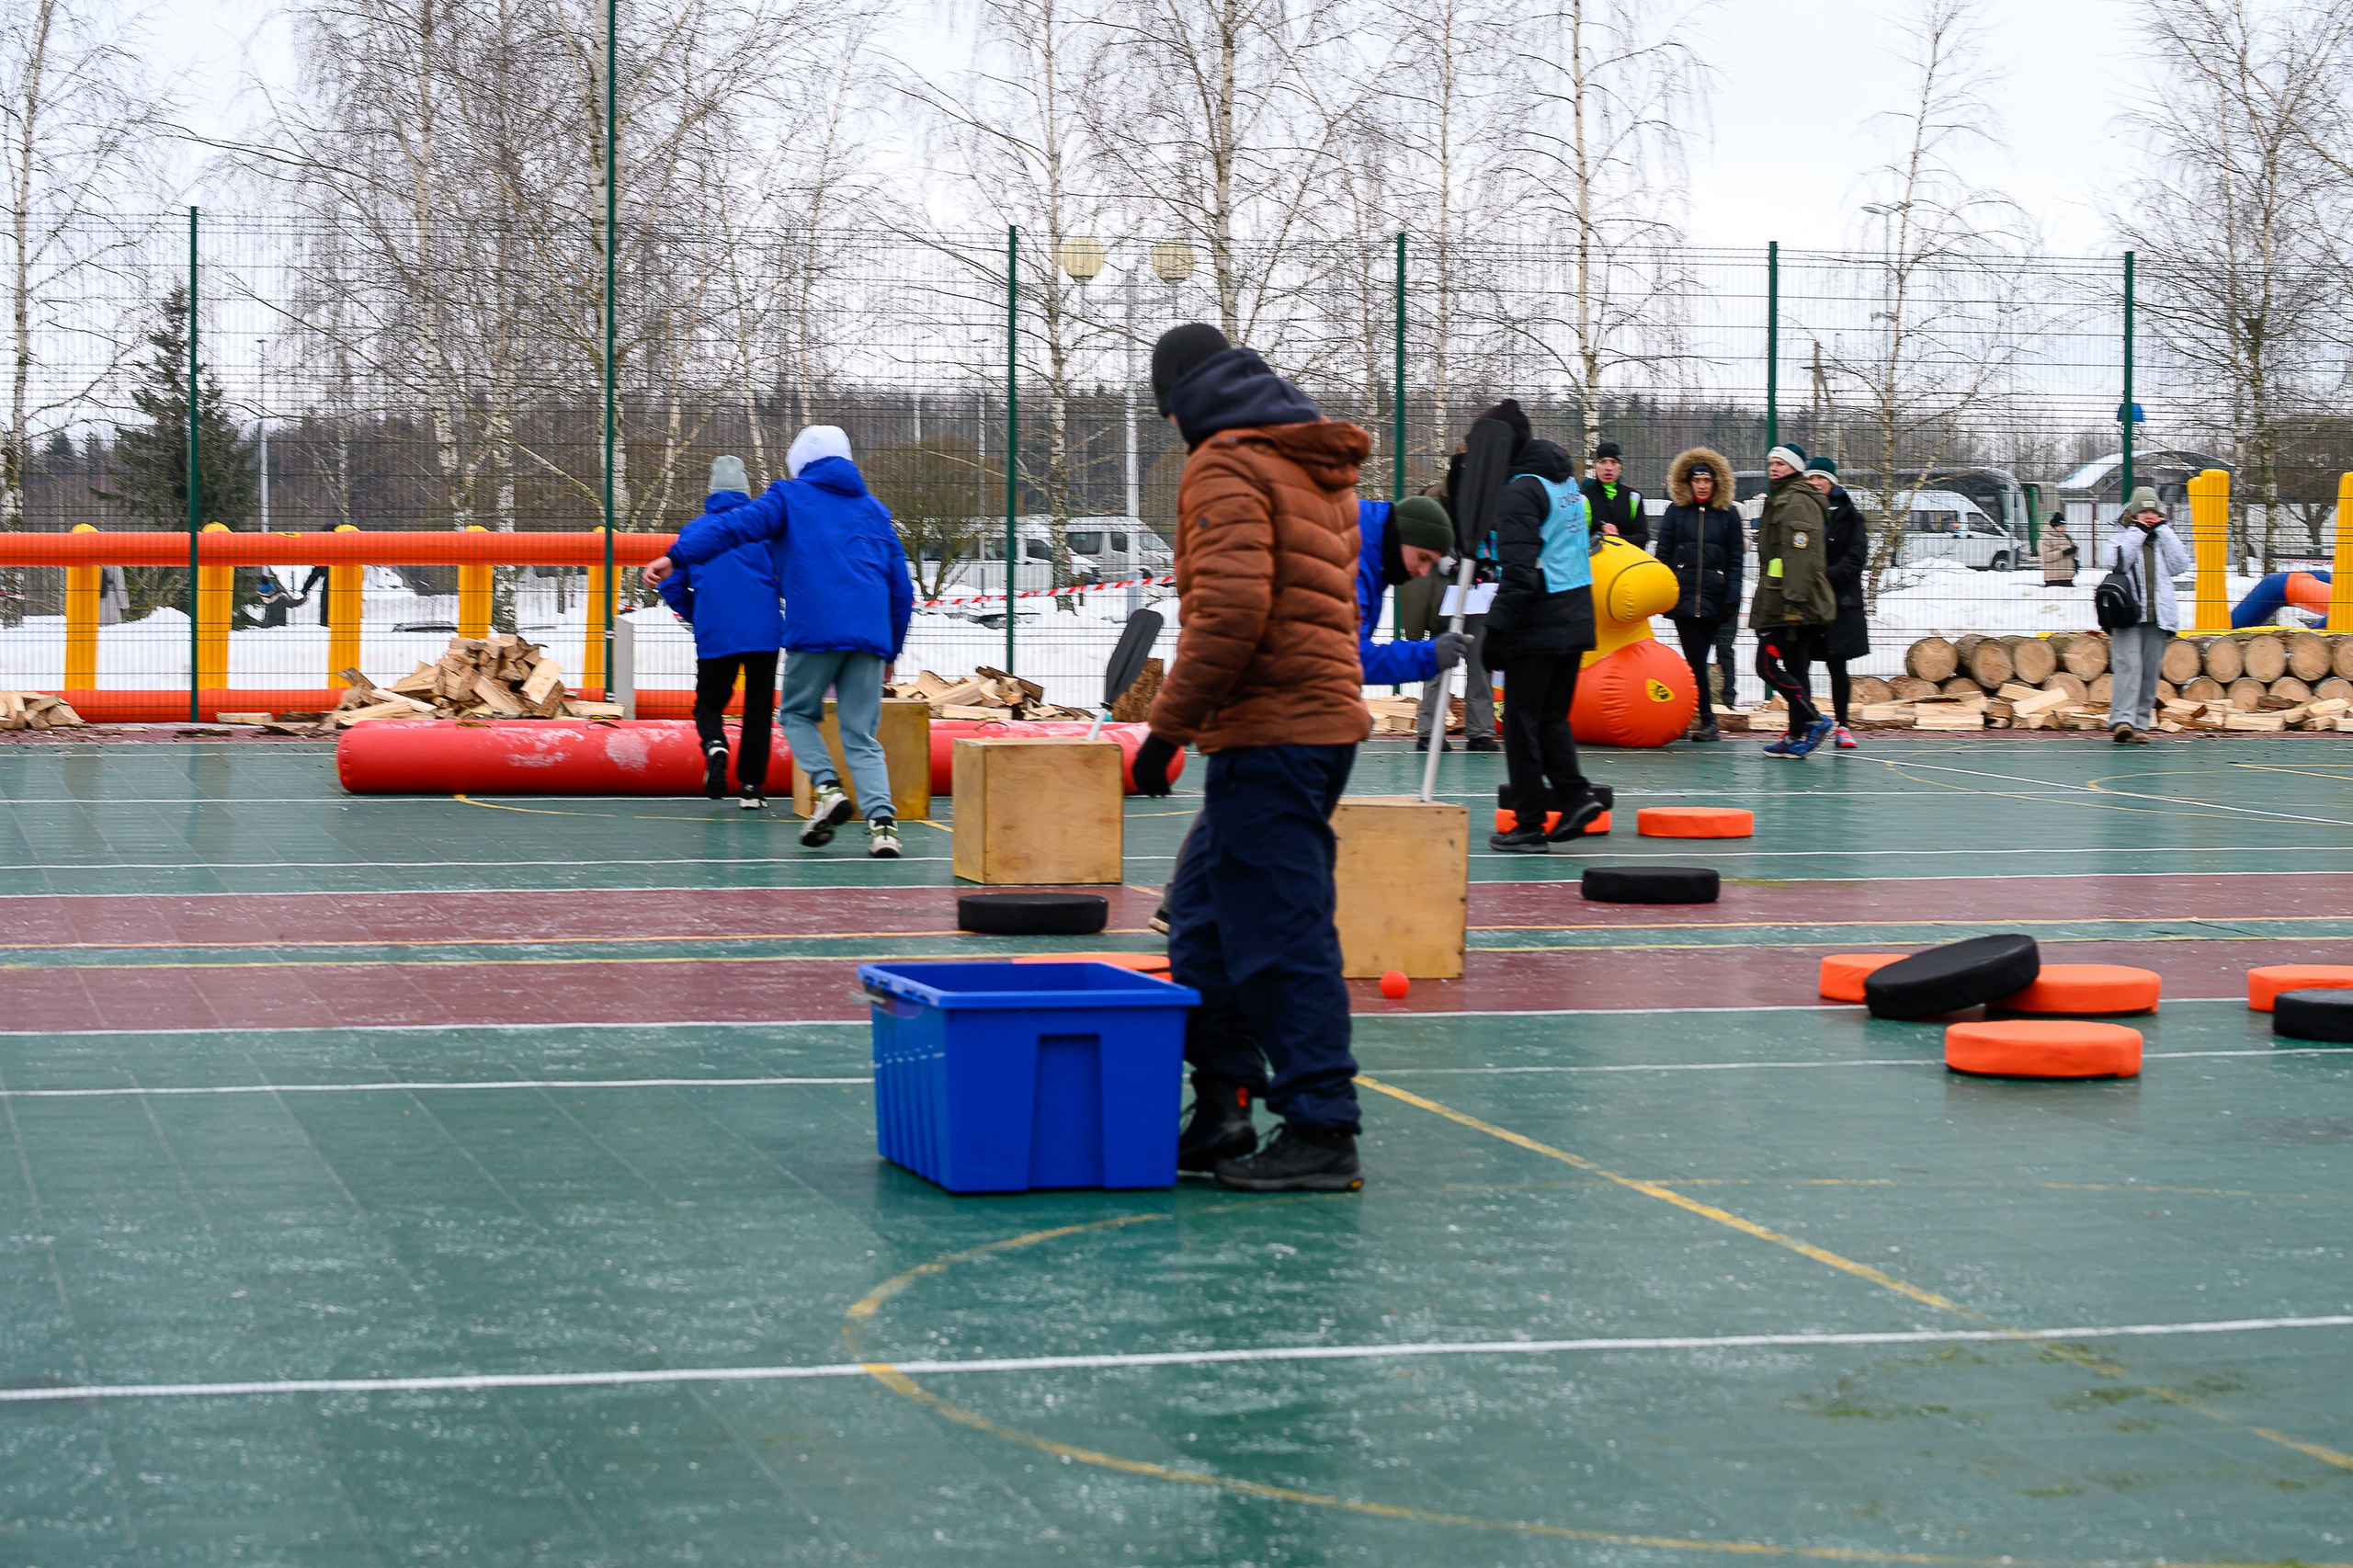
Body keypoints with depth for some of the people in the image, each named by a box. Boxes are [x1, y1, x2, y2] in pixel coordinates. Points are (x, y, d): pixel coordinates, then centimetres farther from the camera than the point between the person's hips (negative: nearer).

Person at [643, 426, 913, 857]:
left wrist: (677, 555, -13)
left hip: (814, 629, -3)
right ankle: (882, 820, -15)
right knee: (861, 737, 5)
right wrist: (891, 650, 30)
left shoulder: (791, 497, 12)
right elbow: (901, 587, 23)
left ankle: (828, 788, -6)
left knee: (797, 713, 17)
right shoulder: (873, 510, 24)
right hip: (869, 635, 3)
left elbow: (737, 524, -5)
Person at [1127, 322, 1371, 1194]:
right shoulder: (1317, 468, 20)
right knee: (1205, 914, 16)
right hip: (1325, 717, 10)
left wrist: (1169, 724, -17)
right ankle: (1221, 1112, 18)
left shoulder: (1226, 468, -9)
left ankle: (1322, 1136, -7)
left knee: (1279, 934, -7)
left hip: (1267, 734, -10)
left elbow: (1231, 611, -21)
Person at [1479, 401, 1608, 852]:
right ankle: (1575, 794, 0)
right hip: (1576, 620, 8)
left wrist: (1497, 629, -20)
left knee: (1521, 721, -1)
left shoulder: (1521, 491, -14)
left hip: (1538, 626, -8)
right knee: (1552, 716, 17)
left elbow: (1519, 571, -20)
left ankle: (1529, 825, 0)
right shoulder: (1566, 479, 13)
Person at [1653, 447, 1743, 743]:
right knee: (1696, 658, -6)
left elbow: (1736, 560, 8)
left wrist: (1732, 598, -1)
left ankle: (1691, 715, 4)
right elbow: (1662, 554, 8)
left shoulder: (1728, 515, 9)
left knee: (1699, 659, -2)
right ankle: (1707, 720, -2)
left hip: (1713, 598, 0)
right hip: (1683, 594, 0)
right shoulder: (1676, 511, 8)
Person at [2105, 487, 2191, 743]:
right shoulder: (2121, 538, 11)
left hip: (2158, 617, 4)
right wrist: (2137, 531, -3)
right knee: (2128, 666, -16)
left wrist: (2163, 530, 4)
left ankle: (2140, 724, 6)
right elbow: (2119, 562, -10)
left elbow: (2180, 565, 3)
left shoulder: (2165, 539, 20)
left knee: (2150, 672, 2)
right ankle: (2122, 721, -25)